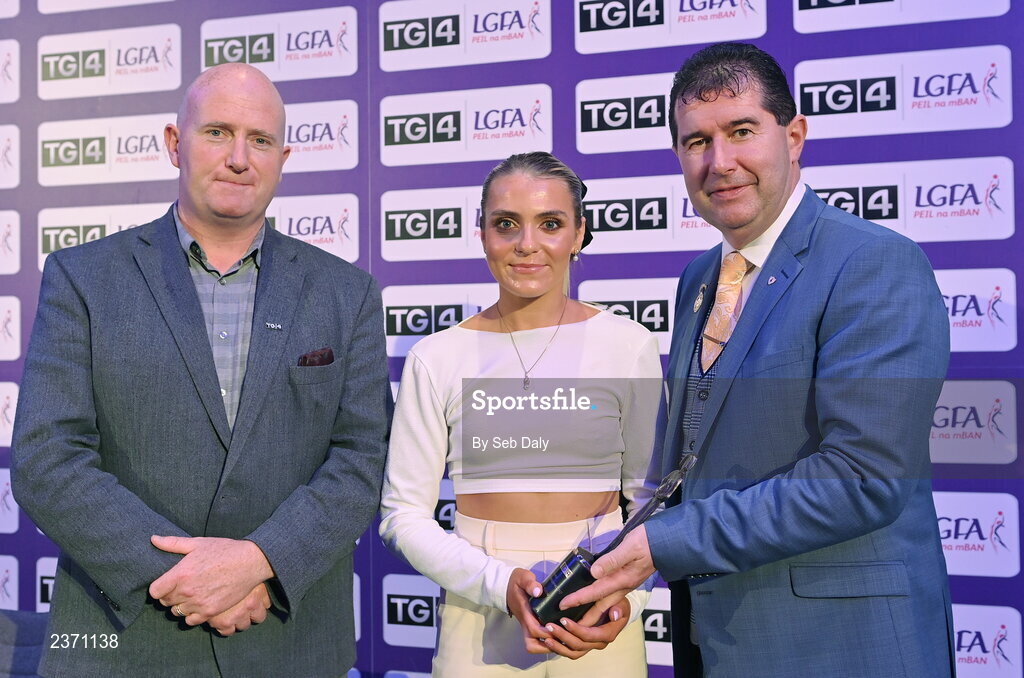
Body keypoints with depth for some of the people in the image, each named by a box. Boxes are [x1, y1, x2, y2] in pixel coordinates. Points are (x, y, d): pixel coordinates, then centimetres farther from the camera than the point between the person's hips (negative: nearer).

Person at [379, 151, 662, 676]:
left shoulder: (630, 346, -4)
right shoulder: (437, 359, -4)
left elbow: (653, 499, 2)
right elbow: (404, 514, -3)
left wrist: (627, 596, -14)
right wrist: (501, 583, -16)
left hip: (602, 628, 0)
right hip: (480, 620, 0)